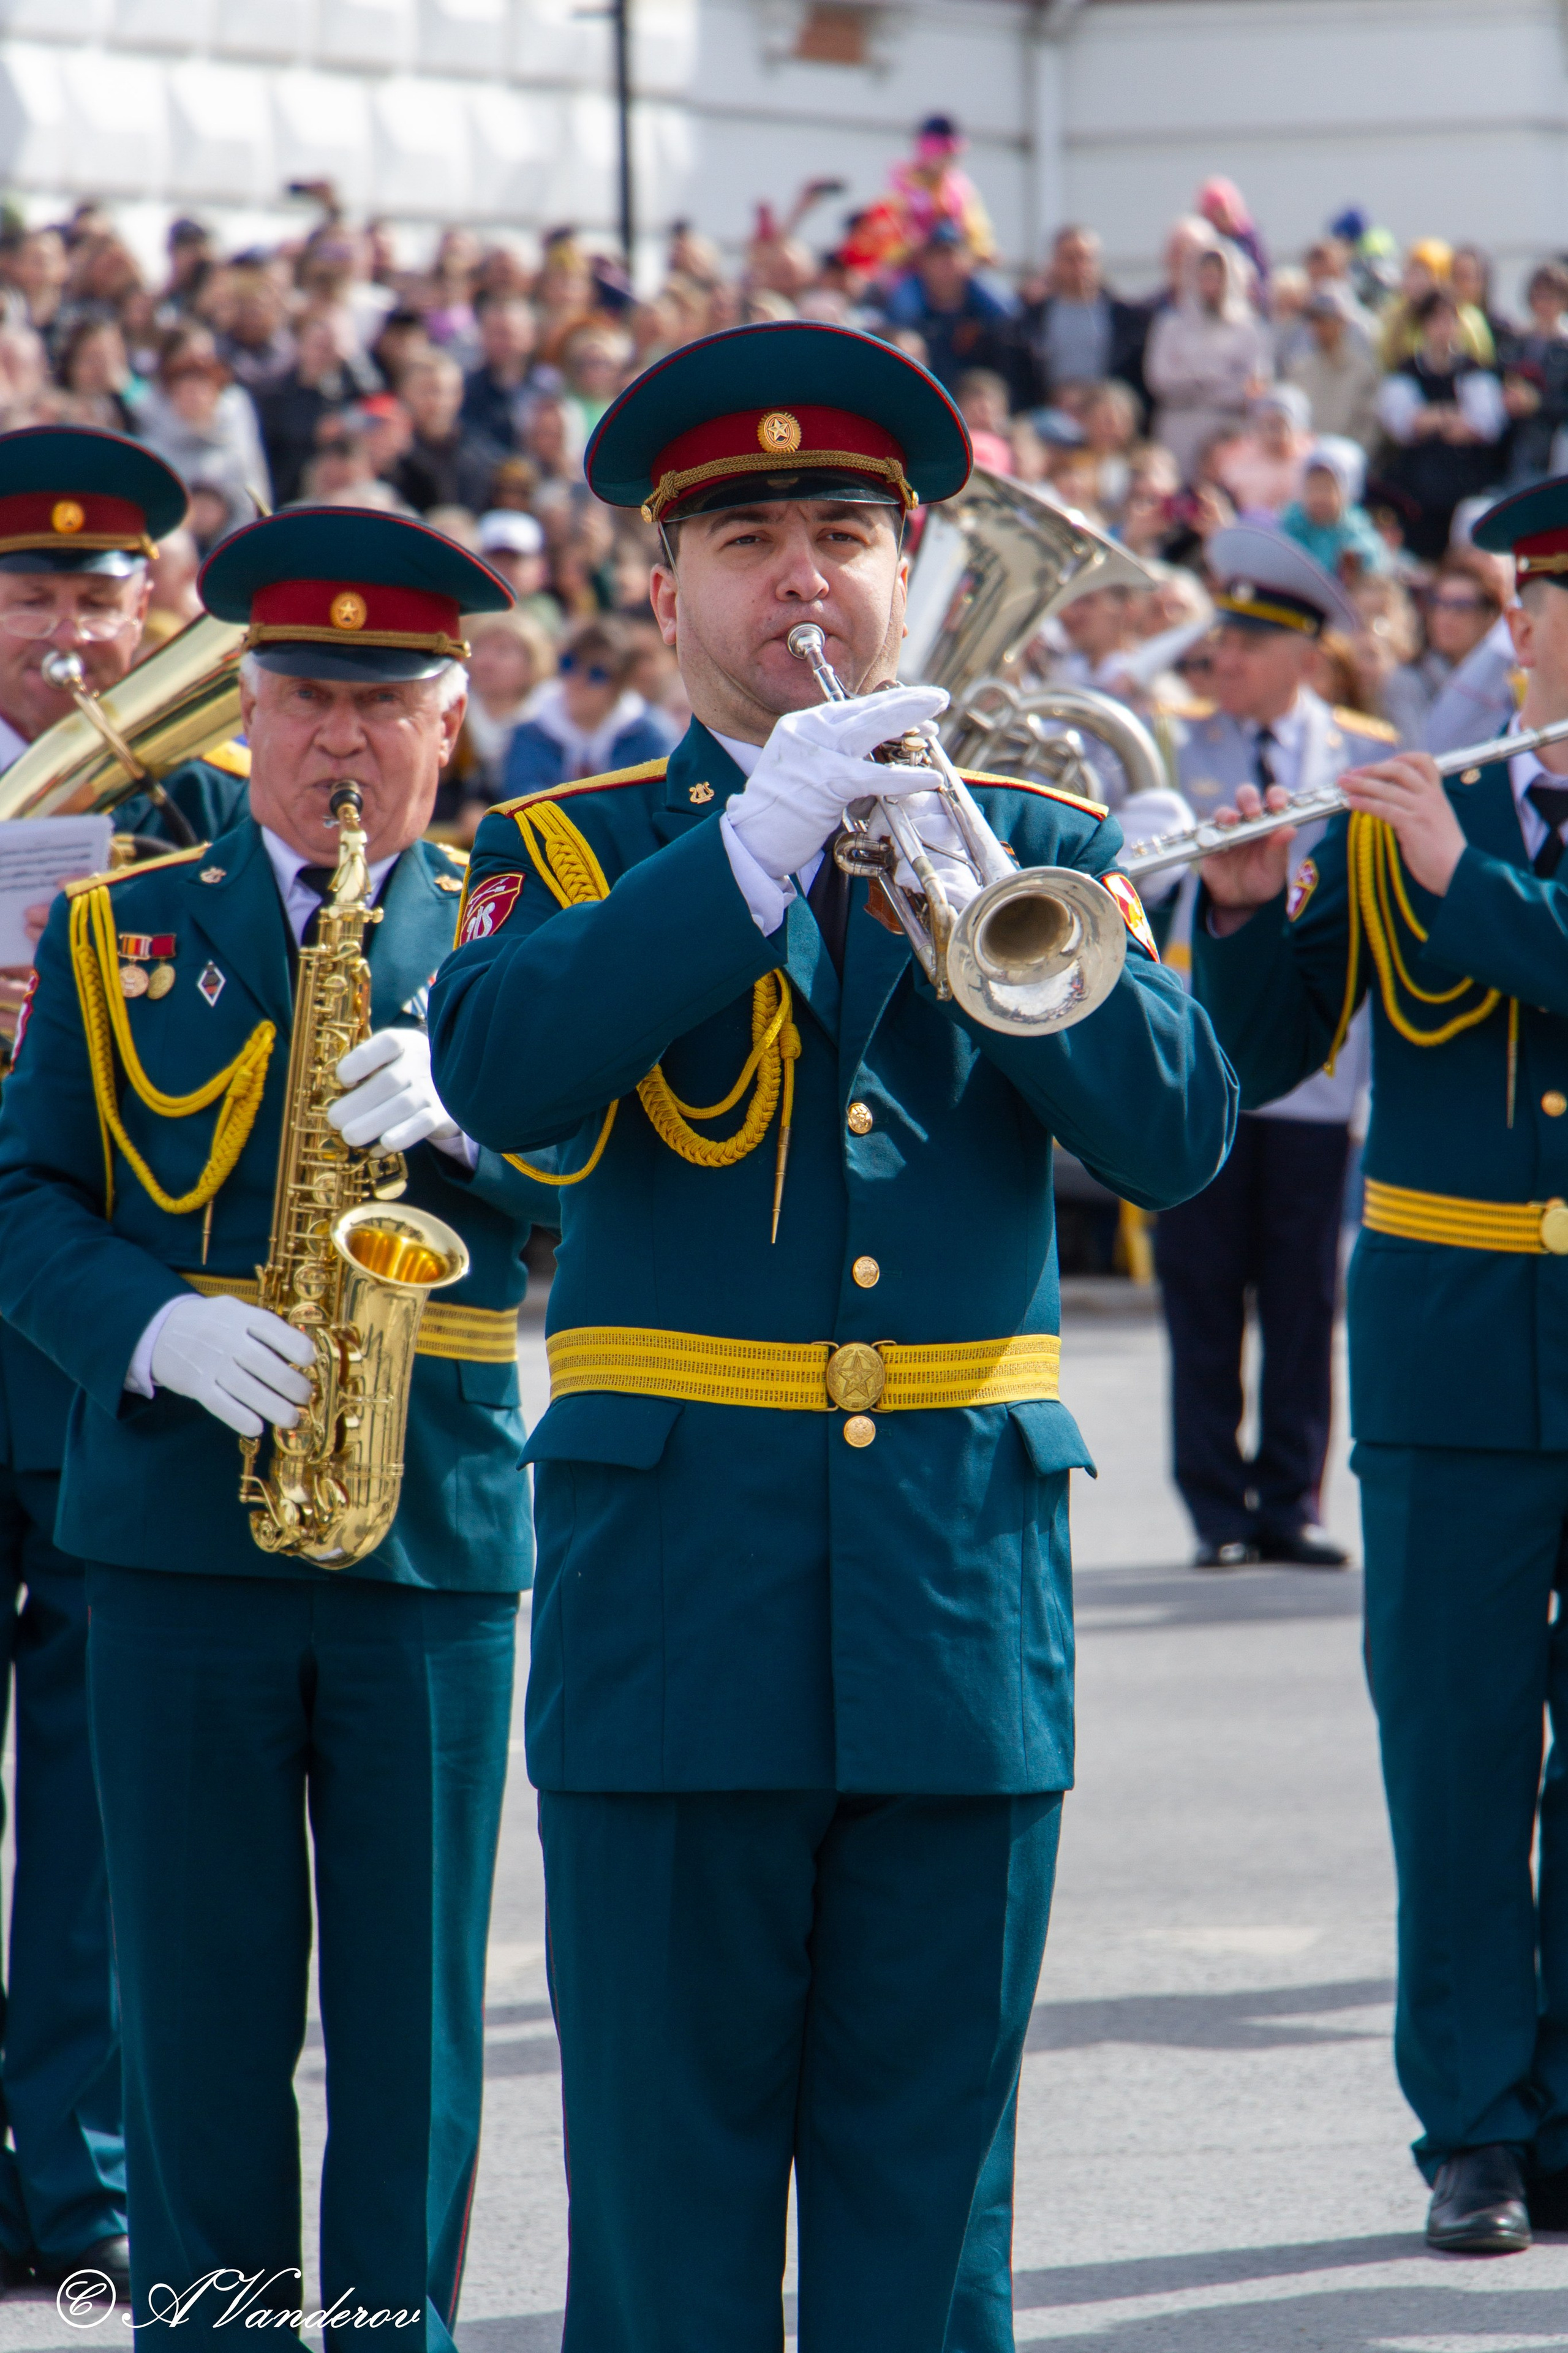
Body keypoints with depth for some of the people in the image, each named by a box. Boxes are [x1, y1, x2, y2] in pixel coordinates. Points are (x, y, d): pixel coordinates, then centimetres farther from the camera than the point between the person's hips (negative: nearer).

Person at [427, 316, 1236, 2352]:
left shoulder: (1040, 844, 12)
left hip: (962, 1609, 2)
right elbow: (497, 1074, -16)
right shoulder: (575, 852, 6)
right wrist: (756, 846, -23)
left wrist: (983, 897, -17)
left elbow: (1178, 1131, -4)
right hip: (679, 1604, -2)